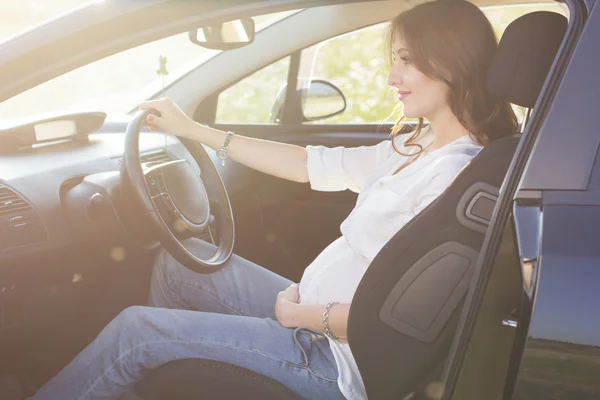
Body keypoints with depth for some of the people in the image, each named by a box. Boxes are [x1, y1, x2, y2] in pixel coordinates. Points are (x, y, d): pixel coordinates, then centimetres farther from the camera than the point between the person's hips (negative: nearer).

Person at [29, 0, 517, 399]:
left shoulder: (457, 174, -24)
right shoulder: (417, 147, 6)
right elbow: (310, 163, 10)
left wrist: (301, 314, -13)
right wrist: (192, 129, 12)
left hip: (341, 358, -9)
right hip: (313, 305, 9)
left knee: (134, 330, -6)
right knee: (180, 259, 15)